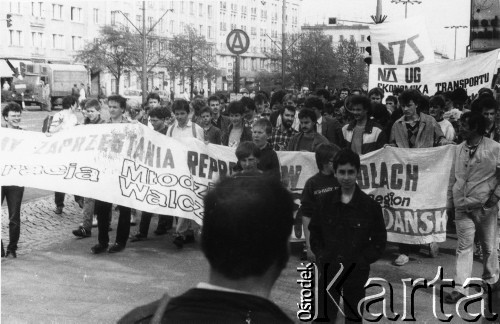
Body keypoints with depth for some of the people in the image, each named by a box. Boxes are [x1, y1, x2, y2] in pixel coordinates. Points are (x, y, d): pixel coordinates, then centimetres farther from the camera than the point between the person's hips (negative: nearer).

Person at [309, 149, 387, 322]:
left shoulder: (370, 206, -7)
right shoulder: (326, 202, 0)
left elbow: (379, 243, -3)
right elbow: (314, 233, 10)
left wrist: (357, 262, -11)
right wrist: (321, 257, -4)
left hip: (356, 274, -1)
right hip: (328, 271, 2)